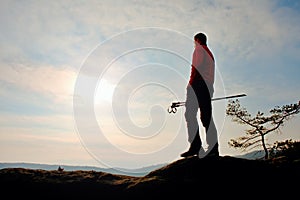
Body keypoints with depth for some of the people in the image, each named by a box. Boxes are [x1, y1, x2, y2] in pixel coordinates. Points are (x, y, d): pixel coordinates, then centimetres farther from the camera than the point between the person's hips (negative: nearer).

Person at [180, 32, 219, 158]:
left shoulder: (199, 49, 6)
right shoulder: (210, 53, 31)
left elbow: (196, 66, -12)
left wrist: (191, 82, -16)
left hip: (198, 83, -9)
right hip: (208, 86, 9)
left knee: (190, 114, -13)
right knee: (207, 117, 4)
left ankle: (195, 146, -22)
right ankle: (213, 148, 0)